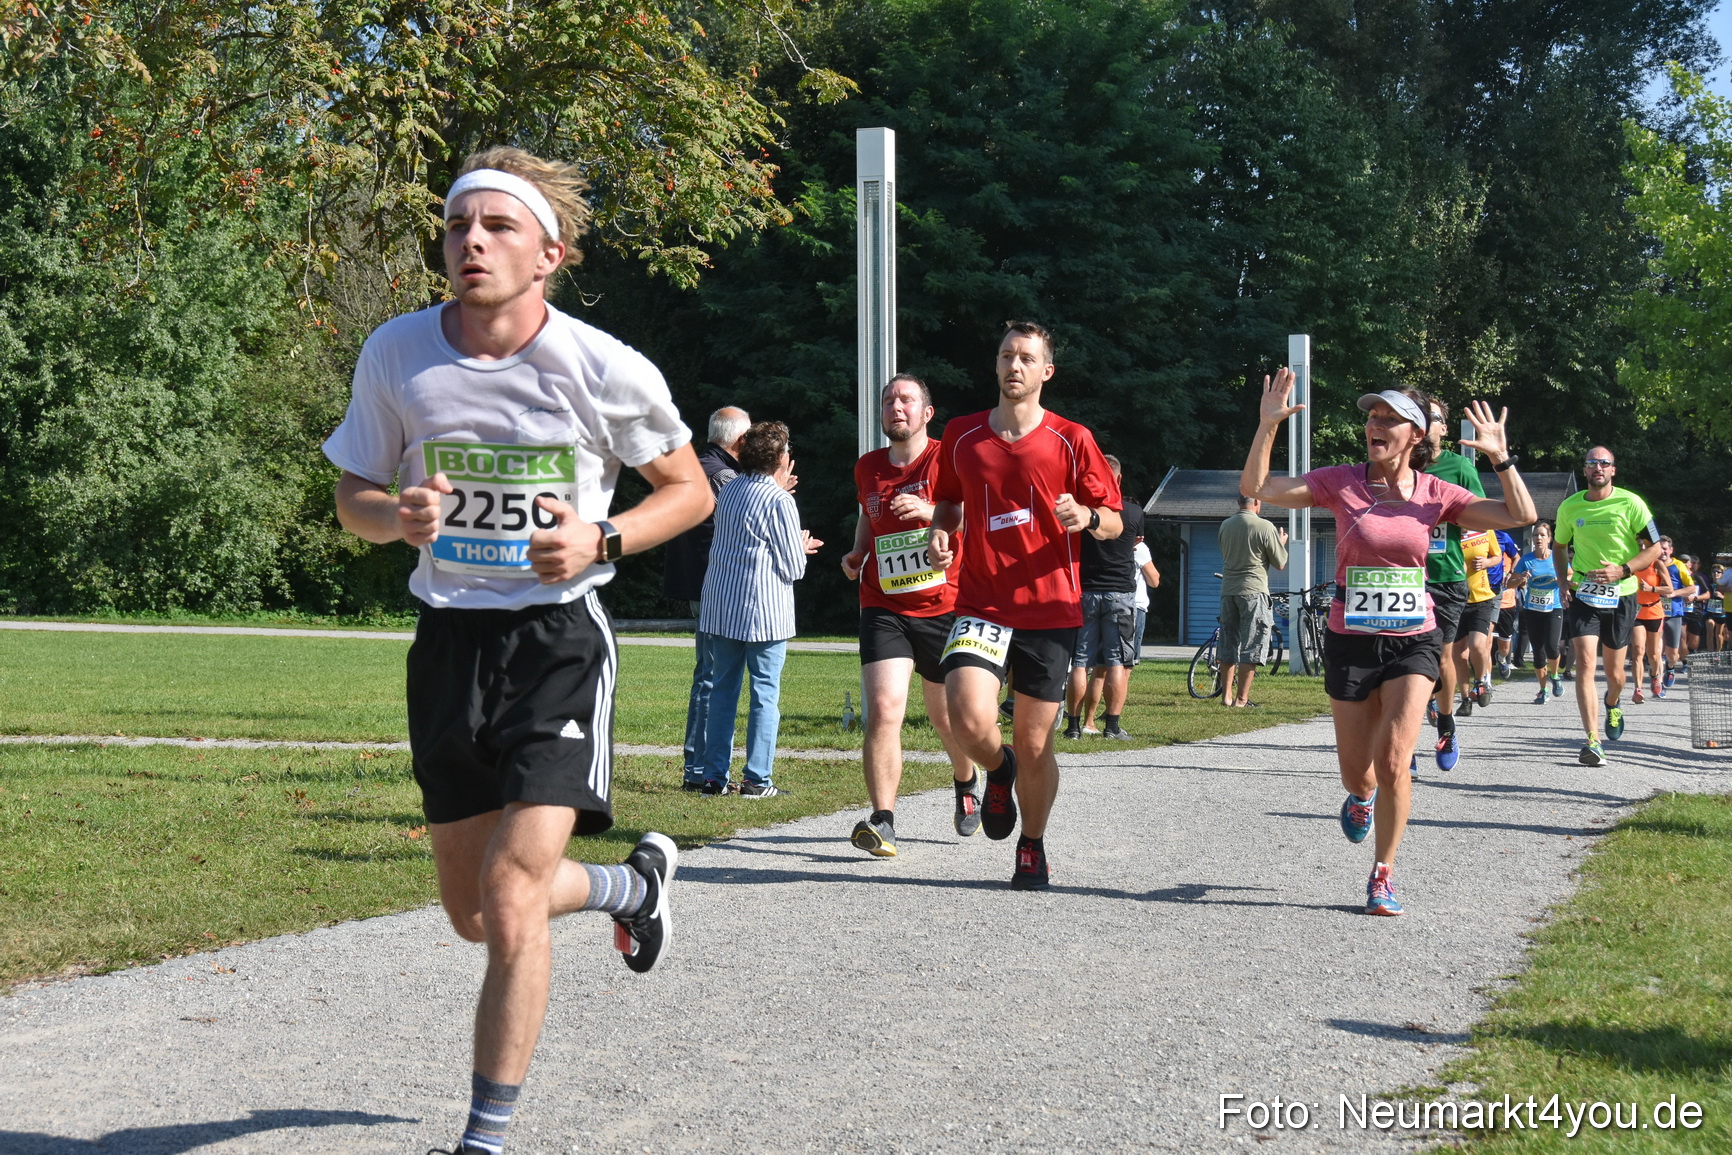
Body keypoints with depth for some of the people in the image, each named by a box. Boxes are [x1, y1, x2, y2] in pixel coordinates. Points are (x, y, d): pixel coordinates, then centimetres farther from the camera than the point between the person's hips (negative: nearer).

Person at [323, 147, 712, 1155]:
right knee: (474, 908, 14)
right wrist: (398, 516, -16)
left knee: (513, 899, -15)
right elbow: (353, 497, 8)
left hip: (558, 640, -4)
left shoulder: (607, 371, -12)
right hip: (450, 640, 4)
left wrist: (600, 540, -16)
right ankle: (636, 883, 46)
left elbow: (691, 491, 2)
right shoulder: (397, 355, -5)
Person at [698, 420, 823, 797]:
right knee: (765, 693, 1)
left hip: (720, 608, 7)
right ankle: (757, 779, 0)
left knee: (723, 689, 11)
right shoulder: (779, 501, -13)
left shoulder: (729, 490, 8)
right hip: (764, 611, -6)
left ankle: (715, 776, 11)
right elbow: (793, 567, -11)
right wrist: (802, 548, 12)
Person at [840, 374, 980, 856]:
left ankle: (967, 780, 46)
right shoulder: (867, 468, 9)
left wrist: (929, 511, -25)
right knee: (883, 709, -18)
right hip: (884, 611, 2)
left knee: (946, 716, 13)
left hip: (944, 608, -2)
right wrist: (857, 553, 11)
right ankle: (882, 821, -19)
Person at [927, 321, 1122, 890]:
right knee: (970, 720, -21)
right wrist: (941, 530, 1)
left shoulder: (1071, 440, 0)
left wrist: (1087, 518, -19)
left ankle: (1033, 847, 29)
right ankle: (998, 771, 15)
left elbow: (1115, 522, 3)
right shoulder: (961, 435, 7)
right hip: (980, 605, 1)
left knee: (1034, 745, 4)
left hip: (1050, 611, -1)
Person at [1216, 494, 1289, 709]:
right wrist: (1281, 542, 16)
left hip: (1228, 590, 5)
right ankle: (1241, 698, -3)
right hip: (1253, 590, -5)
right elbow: (1280, 564, -4)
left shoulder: (1225, 526, 6)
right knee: (1251, 647, -1)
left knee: (1228, 645, 13)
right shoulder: (1264, 527, -10)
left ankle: (1226, 696, 15)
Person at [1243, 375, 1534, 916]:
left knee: (1393, 762, -14)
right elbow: (1255, 488, -10)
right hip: (1350, 641, 0)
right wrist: (1268, 426, -21)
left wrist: (1500, 457, -13)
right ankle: (1361, 797, 48)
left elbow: (1521, 515, -2)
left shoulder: (1436, 493, -1)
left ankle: (1383, 876, 2)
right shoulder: (1340, 483, -4)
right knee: (1358, 771, 8)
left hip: (1413, 642, 0)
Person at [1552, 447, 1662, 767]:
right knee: (1585, 661, -17)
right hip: (1582, 595, 0)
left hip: (1621, 596, 0)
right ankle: (1592, 741, -20)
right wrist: (1563, 581, 3)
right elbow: (1559, 547, 19)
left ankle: (1613, 705, 48)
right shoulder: (1569, 507, 2)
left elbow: (1655, 548, -3)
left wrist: (1622, 570, -17)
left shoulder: (1630, 503, -5)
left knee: (1614, 671, 10)